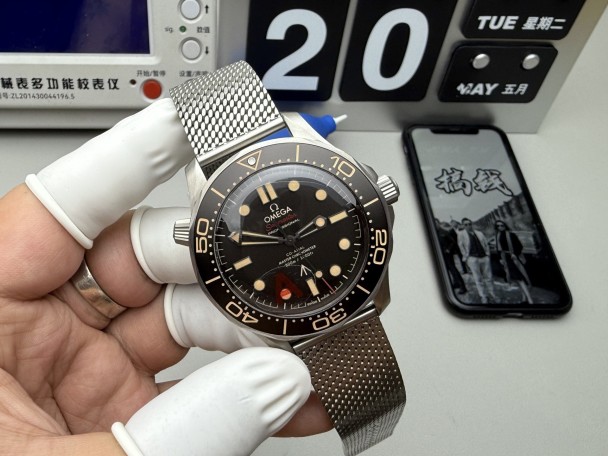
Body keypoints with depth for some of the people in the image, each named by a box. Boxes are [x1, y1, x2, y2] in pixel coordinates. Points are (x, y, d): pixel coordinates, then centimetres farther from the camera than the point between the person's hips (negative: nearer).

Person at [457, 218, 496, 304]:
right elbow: (461, 246, 3)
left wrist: (487, 254, 8)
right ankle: (483, 297, -1)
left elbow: (486, 244, 17)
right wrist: (466, 257, -1)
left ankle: (492, 296, 13)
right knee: (478, 279, -5)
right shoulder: (461, 234, 4)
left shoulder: (479, 233, 14)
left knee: (488, 277, 5)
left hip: (484, 257, 4)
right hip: (472, 258, -3)